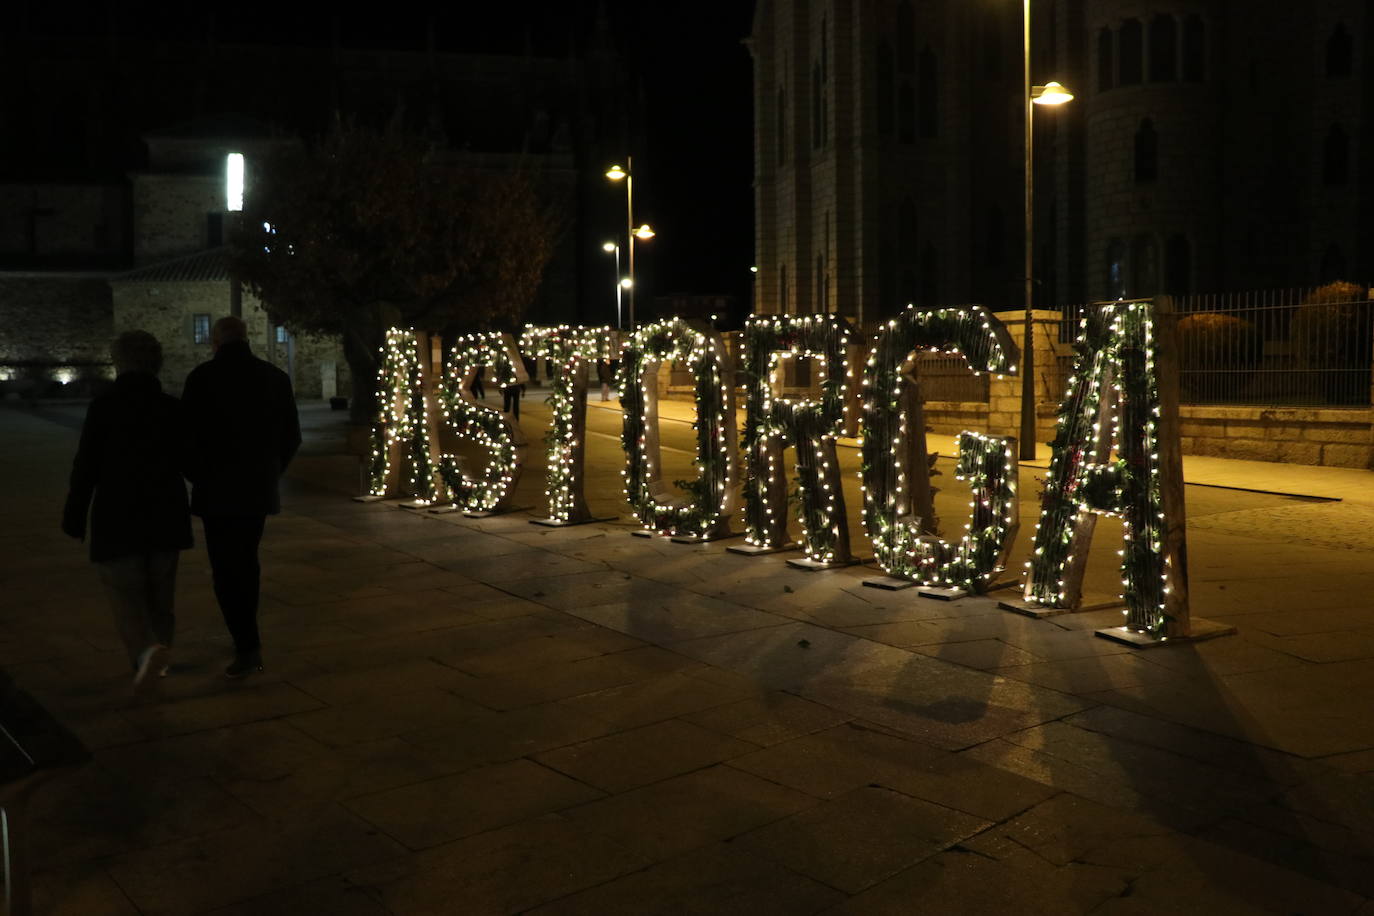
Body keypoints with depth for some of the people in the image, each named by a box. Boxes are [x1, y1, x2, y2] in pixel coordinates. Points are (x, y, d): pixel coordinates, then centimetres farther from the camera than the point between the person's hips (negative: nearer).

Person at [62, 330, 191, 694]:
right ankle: (159, 657, 27)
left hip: (118, 519, -4)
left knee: (126, 595, 2)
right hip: (166, 517, 4)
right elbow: (186, 462, 7)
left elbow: (86, 467, -10)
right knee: (160, 594, 17)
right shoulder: (172, 408, 0)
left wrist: (74, 517, -1)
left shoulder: (103, 407, -11)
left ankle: (146, 650, -21)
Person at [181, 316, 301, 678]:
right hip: (259, 488, 4)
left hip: (216, 490, -4)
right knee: (247, 561, 19)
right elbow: (292, 436, 6)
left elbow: (188, 434, -10)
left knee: (226, 569, 0)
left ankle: (248, 648, -6)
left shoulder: (203, 377, -9)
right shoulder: (275, 377, 3)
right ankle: (247, 638, 29)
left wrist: (197, 475, 6)